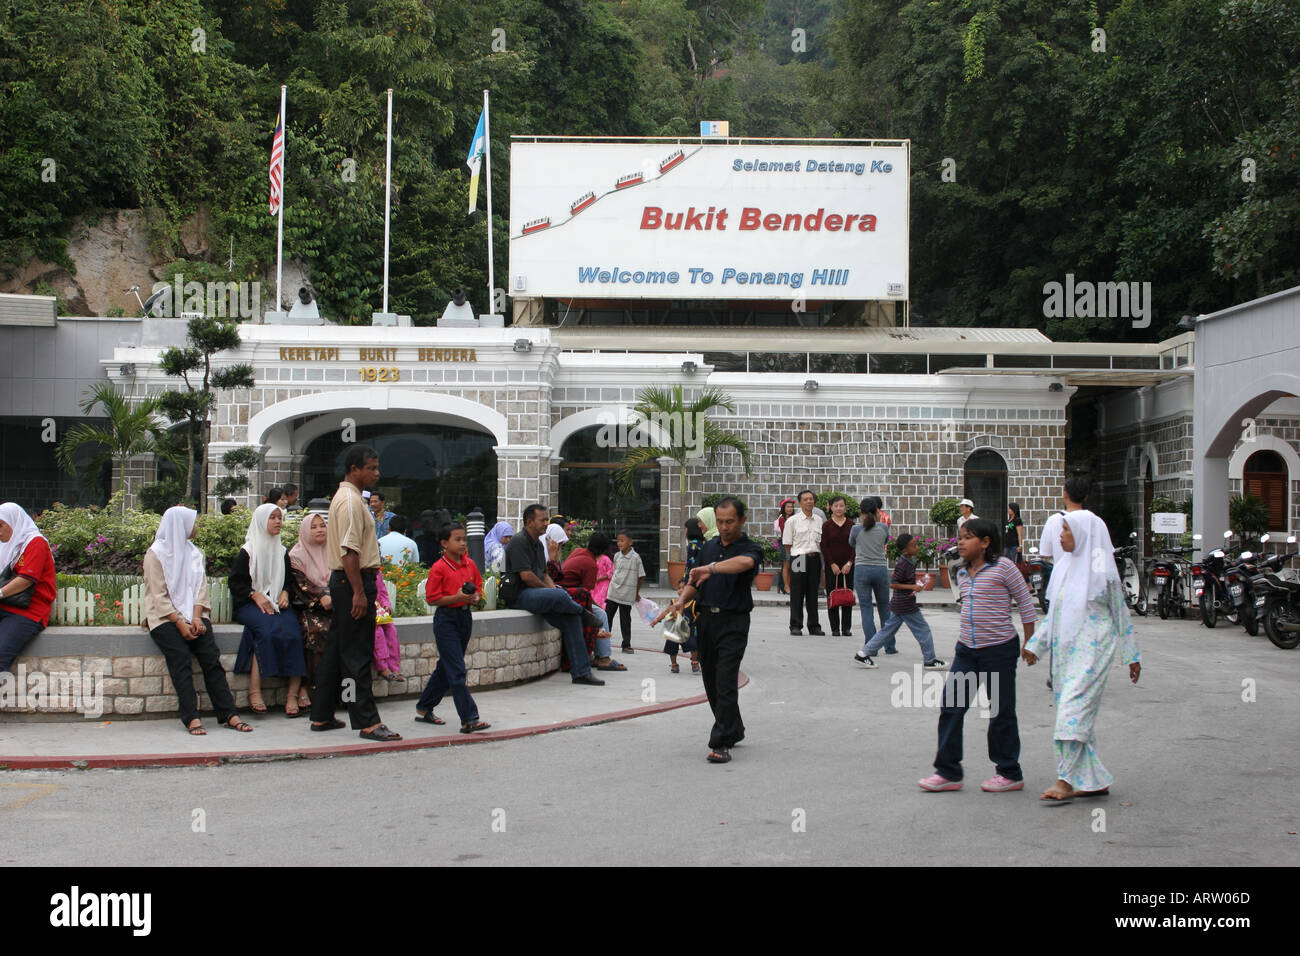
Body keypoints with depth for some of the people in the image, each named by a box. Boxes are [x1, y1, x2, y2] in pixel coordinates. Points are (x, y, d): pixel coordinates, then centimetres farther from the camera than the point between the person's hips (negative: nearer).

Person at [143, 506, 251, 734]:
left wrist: (196, 617, -7)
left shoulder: (195, 553, 20)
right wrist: (180, 622, -17)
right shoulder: (156, 554, 1)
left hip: (192, 614, 4)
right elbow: (159, 596, -6)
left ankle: (229, 714, -24)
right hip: (165, 617, -4)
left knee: (211, 657, -18)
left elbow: (200, 588, 11)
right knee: (181, 658, -27)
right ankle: (191, 717, -32)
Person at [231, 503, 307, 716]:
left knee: (292, 631, -26)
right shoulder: (248, 551, 5)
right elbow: (235, 580, 0)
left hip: (277, 604, 4)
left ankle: (293, 694, -30)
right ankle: (254, 691, -33)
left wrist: (285, 592, 2)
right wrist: (255, 595, -12)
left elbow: (290, 578, 23)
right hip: (250, 605, -4)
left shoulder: (282, 552, 20)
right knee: (266, 630, -35)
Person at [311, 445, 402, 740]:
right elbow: (350, 550, -22)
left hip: (342, 581, 11)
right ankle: (367, 722, -5)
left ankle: (322, 716, 19)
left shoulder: (344, 497, 18)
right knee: (356, 655, -7)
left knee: (337, 650, 14)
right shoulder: (351, 500, -15)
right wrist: (359, 593, -23)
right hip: (353, 582, -11)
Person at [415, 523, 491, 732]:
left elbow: (478, 587, 18)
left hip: (465, 617, 7)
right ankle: (469, 720, -11)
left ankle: (424, 709, 29)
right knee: (456, 671, -9)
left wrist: (475, 596, -5)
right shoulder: (439, 568, -12)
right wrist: (457, 597, -23)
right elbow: (431, 598, -12)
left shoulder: (470, 565, 7)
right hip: (446, 619, -7)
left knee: (446, 668, 15)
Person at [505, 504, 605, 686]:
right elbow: (525, 575, -18)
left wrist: (552, 586, 3)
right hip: (520, 595, -9)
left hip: (537, 593, 9)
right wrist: (550, 589, -7)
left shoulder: (538, 544, 21)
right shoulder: (519, 542, -10)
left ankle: (581, 672, -6)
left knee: (571, 619, -8)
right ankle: (581, 611, 2)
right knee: (559, 595, -34)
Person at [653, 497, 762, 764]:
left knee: (726, 682, -13)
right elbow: (694, 582, 19)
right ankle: (734, 731, 28)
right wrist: (681, 600, -1)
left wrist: (711, 568, -38)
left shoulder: (751, 549, -5)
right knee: (711, 681, 11)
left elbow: (744, 563, -30)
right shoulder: (708, 547, 14)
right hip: (706, 620, 6)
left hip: (733, 623, -6)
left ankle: (721, 743, -12)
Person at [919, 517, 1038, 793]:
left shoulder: (1003, 567, -10)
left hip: (999, 649, -6)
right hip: (966, 649, 6)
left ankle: (1010, 773, 18)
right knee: (950, 707, 1)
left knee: (1001, 711, 4)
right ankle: (948, 771, 8)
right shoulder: (963, 574, 8)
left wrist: (1028, 643, -4)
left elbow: (1025, 602, -5)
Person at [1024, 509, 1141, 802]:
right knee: (1080, 714, 8)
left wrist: (1131, 655, 1)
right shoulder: (1064, 567, 12)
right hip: (1064, 650, 7)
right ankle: (1095, 781, 15)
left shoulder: (1102, 570, -7)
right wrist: (1036, 644, 11)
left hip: (1091, 650, -7)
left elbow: (1120, 613, -1)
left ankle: (1067, 780, -14)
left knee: (1074, 710, -14)